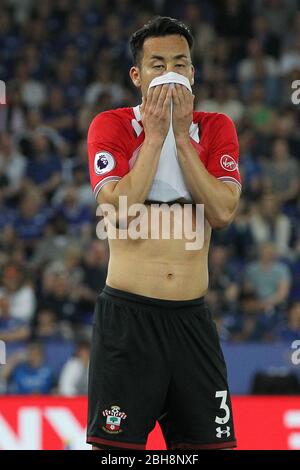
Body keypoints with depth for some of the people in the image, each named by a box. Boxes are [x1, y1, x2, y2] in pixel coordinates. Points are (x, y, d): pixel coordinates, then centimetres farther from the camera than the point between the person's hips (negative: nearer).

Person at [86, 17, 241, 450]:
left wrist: (181, 135, -9)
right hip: (128, 313, -3)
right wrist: (155, 135, -12)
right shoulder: (110, 126, 1)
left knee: (208, 443, 3)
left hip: (192, 317, 3)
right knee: (113, 446, -6)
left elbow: (222, 213, -7)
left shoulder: (215, 129, 8)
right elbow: (118, 212, -14)